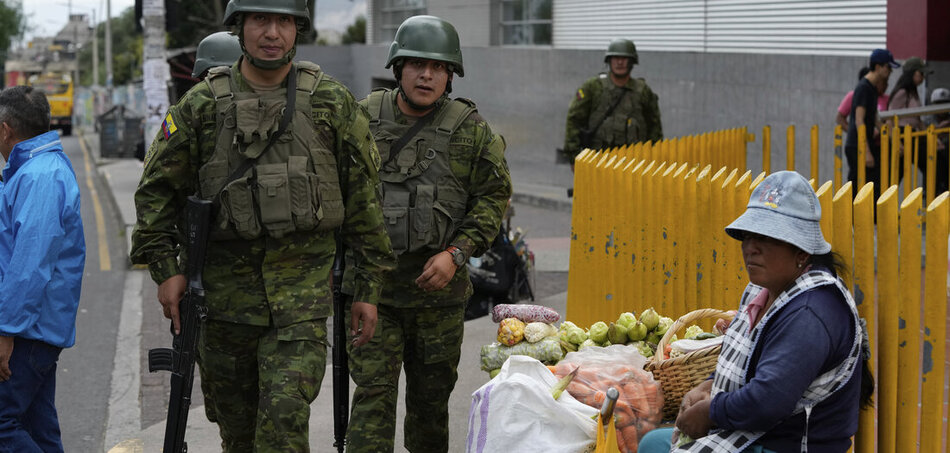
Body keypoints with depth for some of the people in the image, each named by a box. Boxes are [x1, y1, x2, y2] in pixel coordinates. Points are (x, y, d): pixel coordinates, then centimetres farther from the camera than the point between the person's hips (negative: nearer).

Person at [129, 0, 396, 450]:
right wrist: (165, 269, -2)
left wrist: (368, 289, 3)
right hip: (226, 287, 2)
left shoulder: (333, 104, 0)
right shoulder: (202, 104, 1)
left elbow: (363, 198, 4)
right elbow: (157, 189, 7)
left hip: (303, 287, -2)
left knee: (285, 413, -14)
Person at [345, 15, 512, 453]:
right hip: (372, 283, -1)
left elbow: (494, 195, 2)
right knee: (373, 390, -7)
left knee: (432, 394, 13)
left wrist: (456, 253, -9)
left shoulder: (471, 130, 0)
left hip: (438, 288, 1)